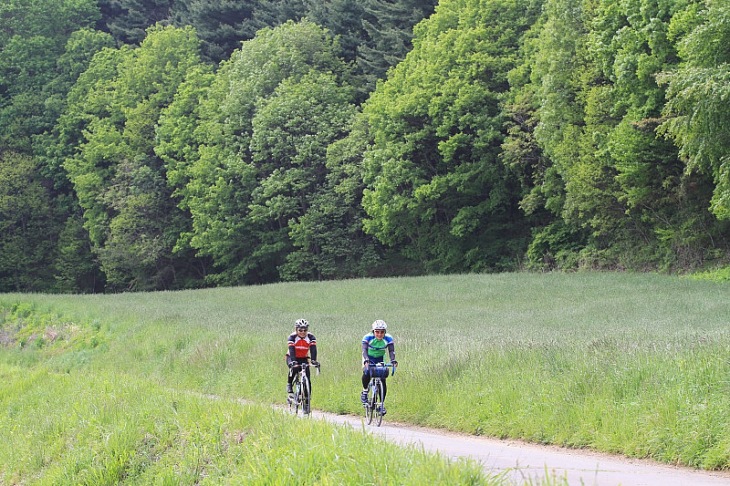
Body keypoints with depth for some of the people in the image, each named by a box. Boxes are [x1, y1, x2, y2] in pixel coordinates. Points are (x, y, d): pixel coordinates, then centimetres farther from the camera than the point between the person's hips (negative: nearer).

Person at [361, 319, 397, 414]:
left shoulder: (388, 338, -22)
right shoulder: (368, 337, -27)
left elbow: (391, 351, -29)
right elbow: (364, 350, -36)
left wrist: (393, 360, -49)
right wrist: (366, 361, -55)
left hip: (380, 359, 2)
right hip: (369, 358, -2)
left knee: (383, 381, -10)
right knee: (367, 373, -33)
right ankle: (365, 391, -8)